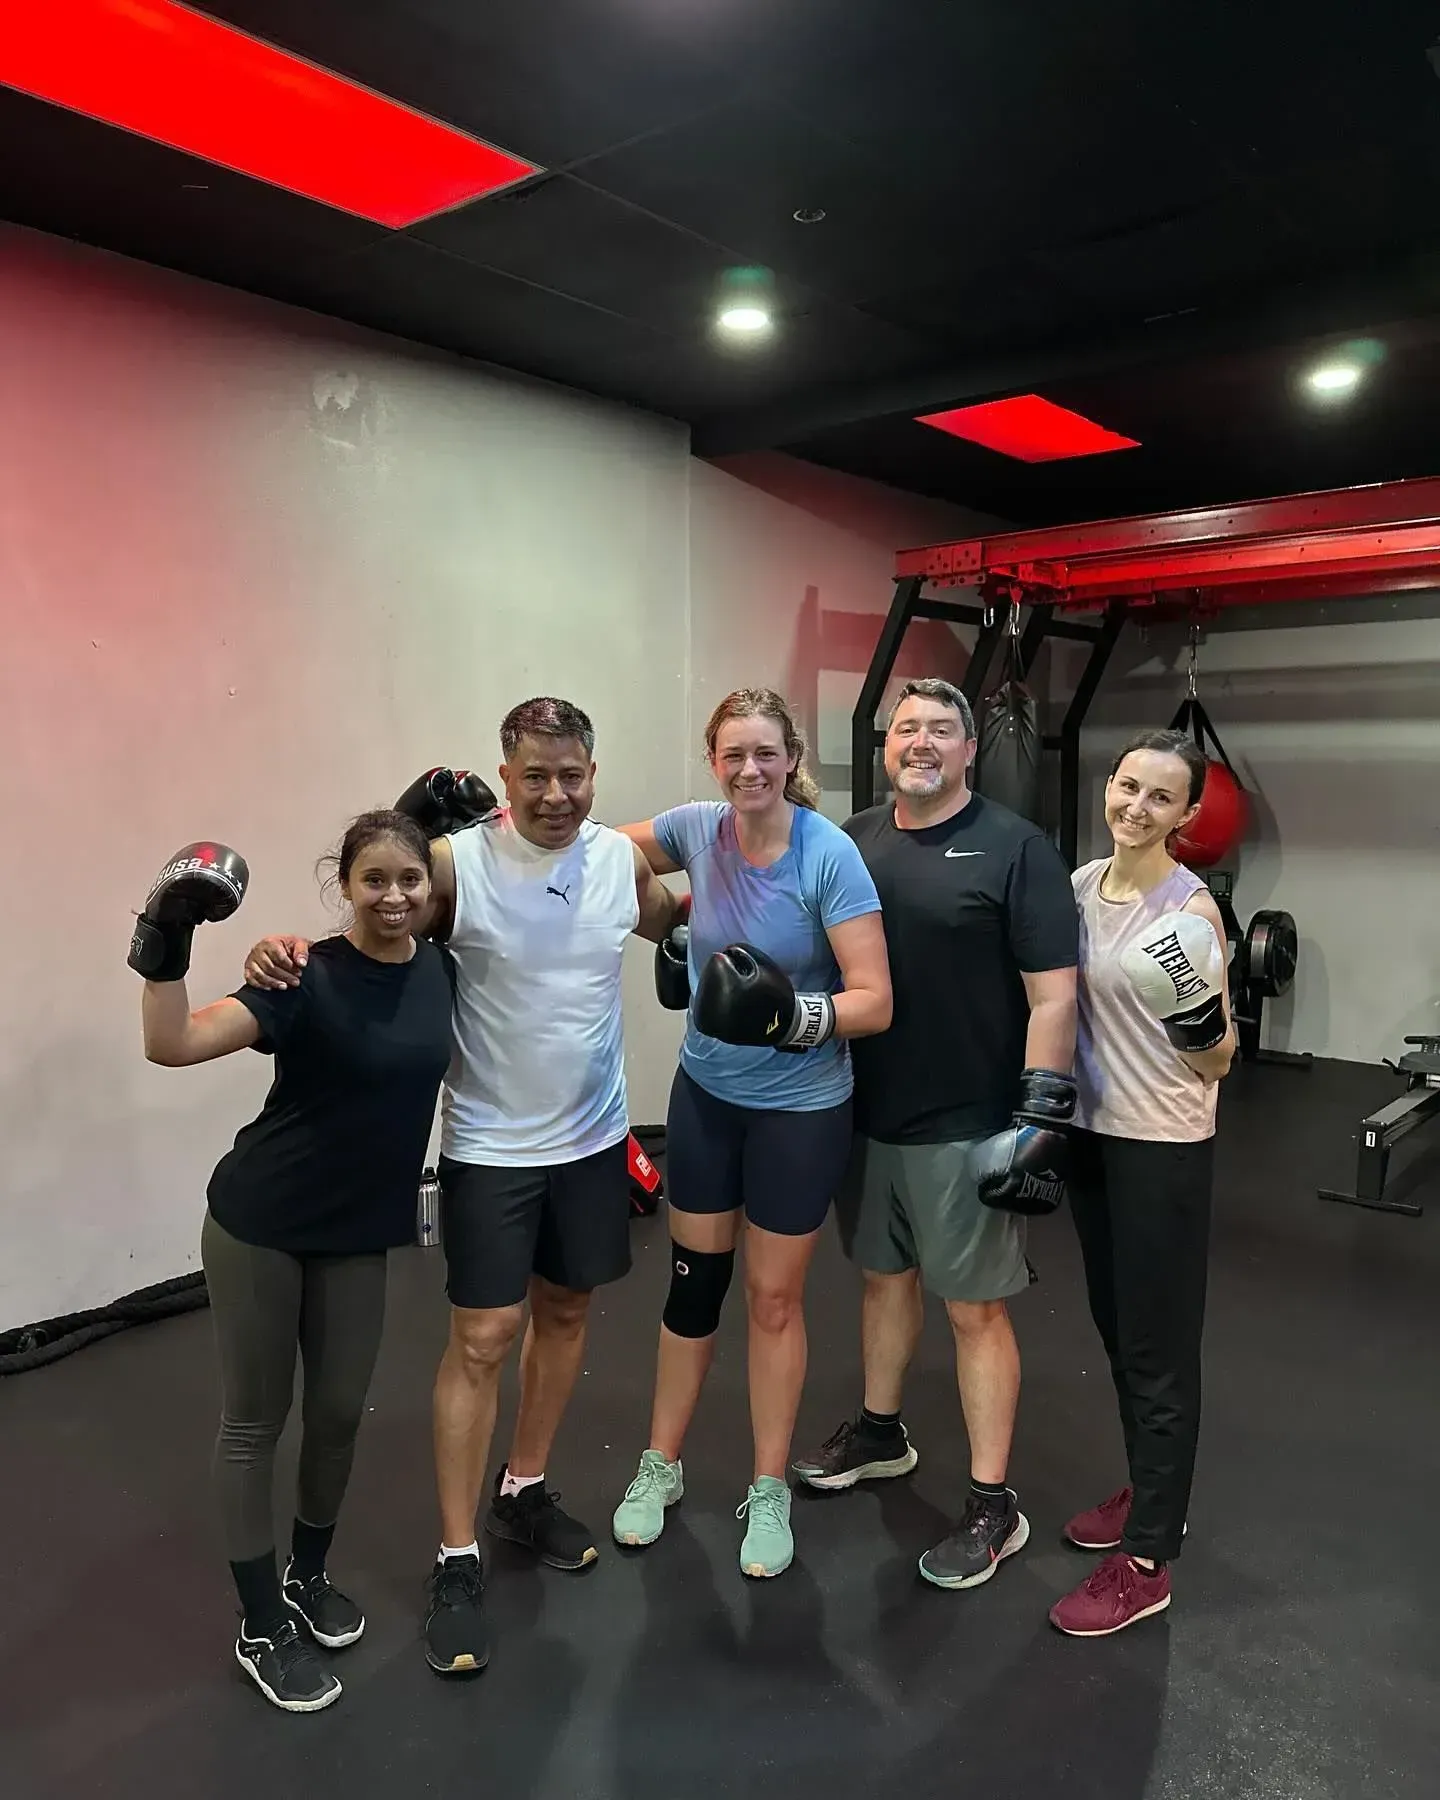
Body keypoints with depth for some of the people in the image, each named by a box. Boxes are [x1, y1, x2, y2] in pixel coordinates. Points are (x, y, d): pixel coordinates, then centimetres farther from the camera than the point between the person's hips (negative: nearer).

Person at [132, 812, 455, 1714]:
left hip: (360, 1232, 4)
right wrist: (168, 942, -39)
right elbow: (173, 1046, -30)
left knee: (340, 1413, 15)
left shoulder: (440, 971, -5)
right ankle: (262, 1628, 26)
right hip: (259, 1225, -4)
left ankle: (308, 1576, 40)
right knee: (255, 1422, 8)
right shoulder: (307, 976, -19)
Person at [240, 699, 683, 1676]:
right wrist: (290, 953, -29)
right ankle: (458, 1560, 16)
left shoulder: (622, 858, -4)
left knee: (566, 1309, 17)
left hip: (594, 1137, 5)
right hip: (491, 1146, -4)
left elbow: (677, 924, 16)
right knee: (483, 1339, -1)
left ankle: (524, 1490, 40)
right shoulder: (456, 862, -16)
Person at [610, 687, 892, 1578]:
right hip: (705, 1094, 3)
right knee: (693, 1282, 15)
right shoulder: (698, 828, -8)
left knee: (774, 1298, 11)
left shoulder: (830, 854, -20)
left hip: (802, 1109, -3)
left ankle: (769, 1491, 31)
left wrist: (795, 1016, -36)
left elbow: (875, 1001, -22)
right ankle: (661, 1467, 36)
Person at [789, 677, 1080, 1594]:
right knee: (887, 1276, 21)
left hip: (968, 1128, -5)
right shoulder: (853, 840, 5)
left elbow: (1053, 995, -12)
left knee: (976, 1309, 5)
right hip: (867, 1113, 5)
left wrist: (1042, 1118, -15)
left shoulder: (1014, 847, -9)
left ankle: (992, 1505, 20)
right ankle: (881, 1432, 42)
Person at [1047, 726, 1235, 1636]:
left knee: (1158, 1348, 4)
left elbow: (1218, 1062, -14)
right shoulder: (1081, 884, 4)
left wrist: (1194, 1009, -33)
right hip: (1090, 1132, 7)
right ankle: (1150, 1495, 40)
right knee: (1118, 1329, 20)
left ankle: (1146, 1562, 17)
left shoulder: (1191, 906, -15)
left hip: (1163, 1147, -7)